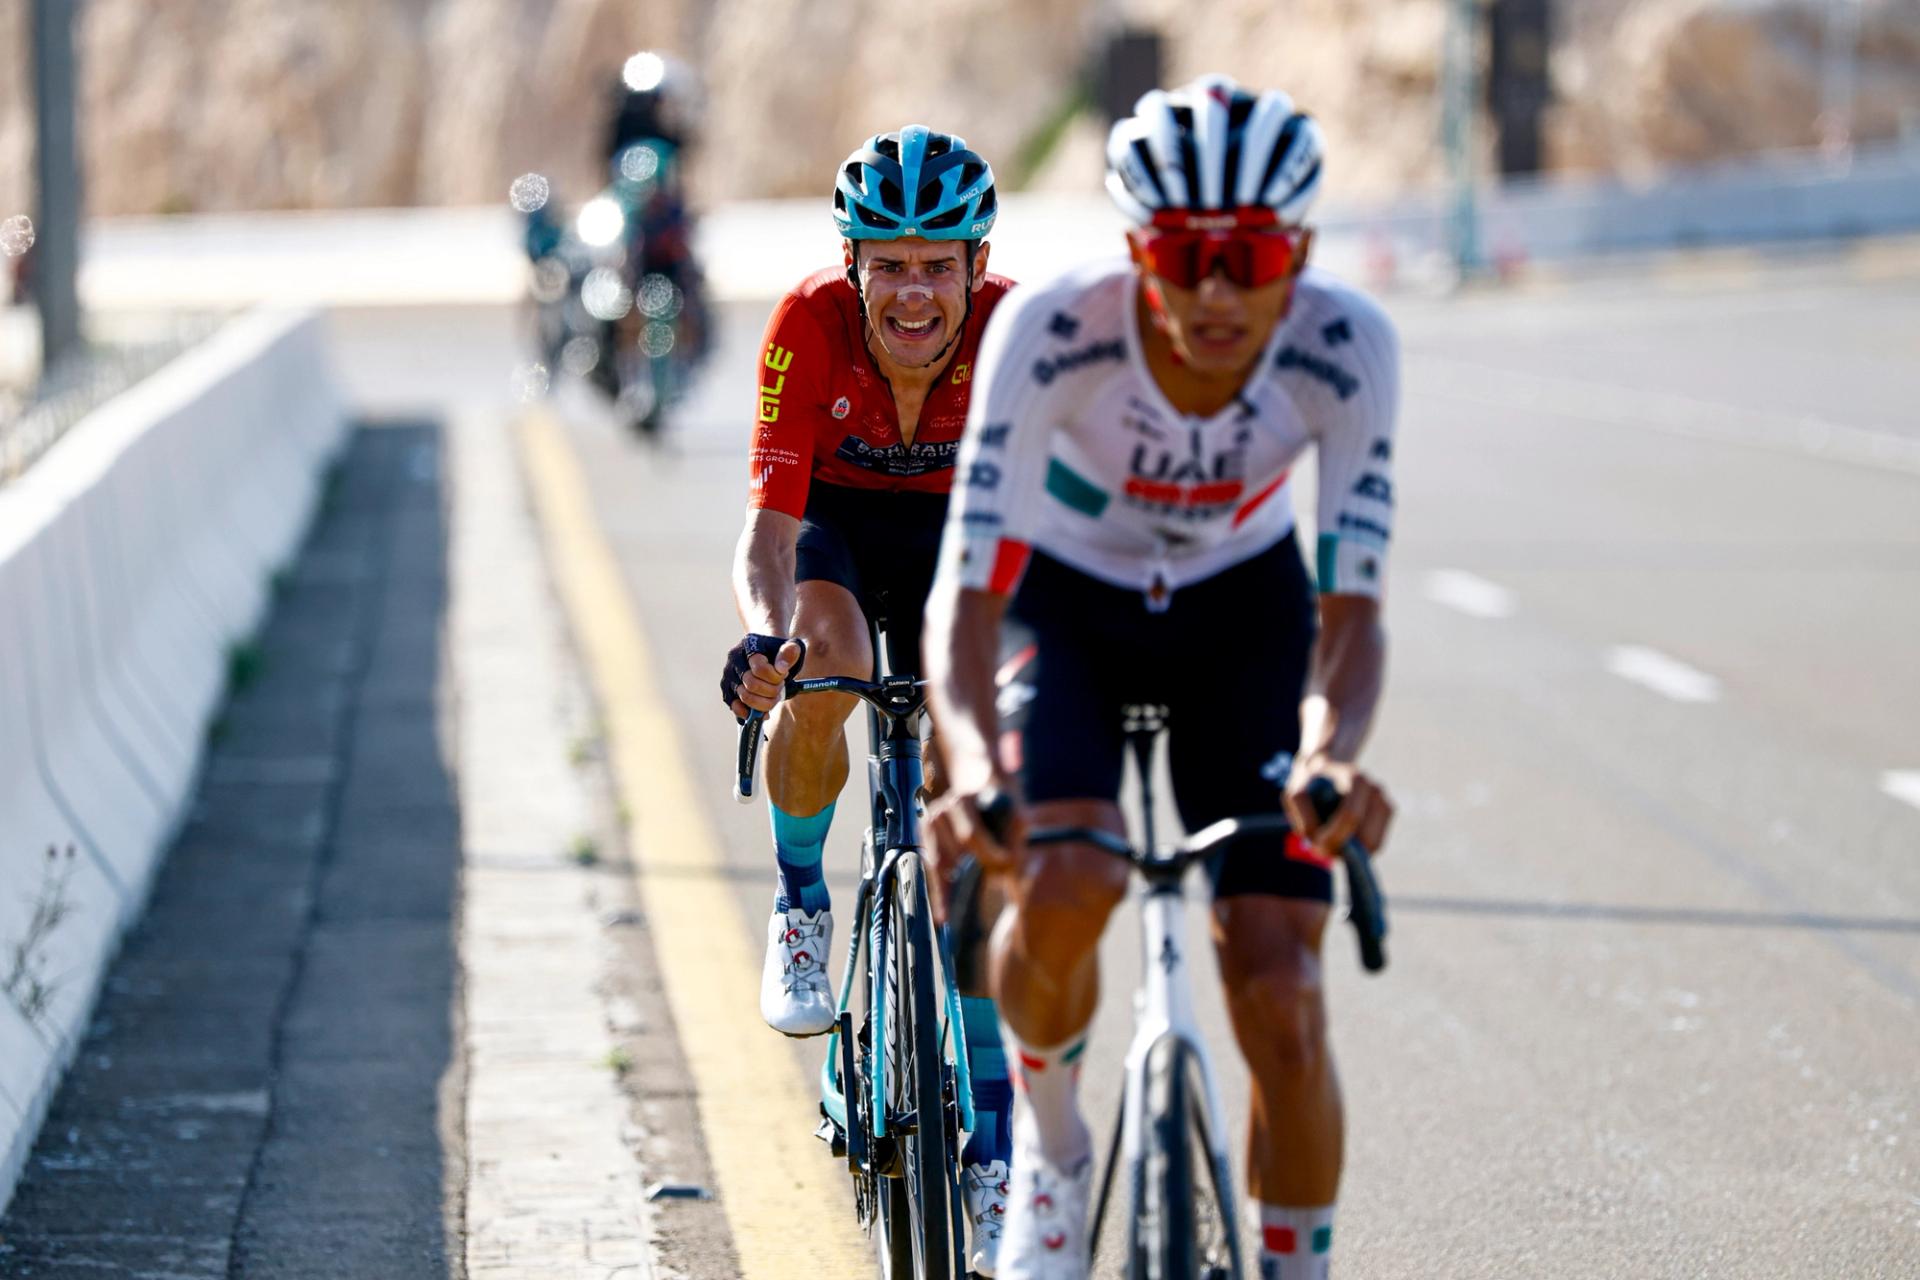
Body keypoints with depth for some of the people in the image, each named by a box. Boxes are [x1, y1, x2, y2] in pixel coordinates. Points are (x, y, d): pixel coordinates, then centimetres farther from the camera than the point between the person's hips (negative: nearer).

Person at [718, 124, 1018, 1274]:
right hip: (833, 521, -1)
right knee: (824, 668, -35)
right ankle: (801, 906, -7)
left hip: (951, 528, 1)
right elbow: (770, 522, -35)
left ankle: (989, 1145, -4)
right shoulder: (811, 325, -32)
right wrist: (763, 635, -55)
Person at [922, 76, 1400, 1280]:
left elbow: (1352, 606, -29)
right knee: (1066, 878, -30)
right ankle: (1048, 1133, 2)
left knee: (1281, 999, -12)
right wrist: (975, 766, -55)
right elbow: (966, 593, -36)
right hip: (1065, 602, -1)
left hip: (1242, 605, 1)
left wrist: (1330, 754, -50)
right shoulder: (1054, 329, -33)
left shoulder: (1345, 347, -29)